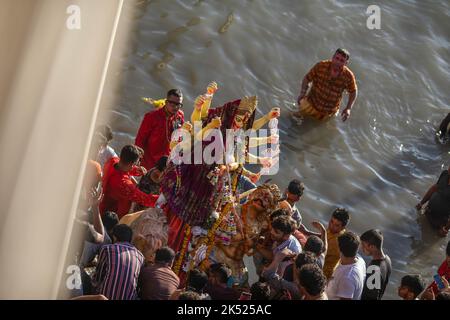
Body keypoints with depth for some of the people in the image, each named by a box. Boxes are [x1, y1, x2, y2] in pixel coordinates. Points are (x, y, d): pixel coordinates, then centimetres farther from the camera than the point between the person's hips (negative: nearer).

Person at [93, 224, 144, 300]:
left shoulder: (107, 249, 3)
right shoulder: (140, 256, 10)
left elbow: (98, 277, 10)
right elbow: (138, 280, 12)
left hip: (106, 296, -1)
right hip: (129, 297, 1)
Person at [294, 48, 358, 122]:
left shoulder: (348, 76, -23)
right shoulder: (321, 66, -24)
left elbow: (353, 92, -5)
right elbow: (307, 78, -10)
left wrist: (348, 108, -14)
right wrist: (302, 93, -24)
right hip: (311, 104, -1)